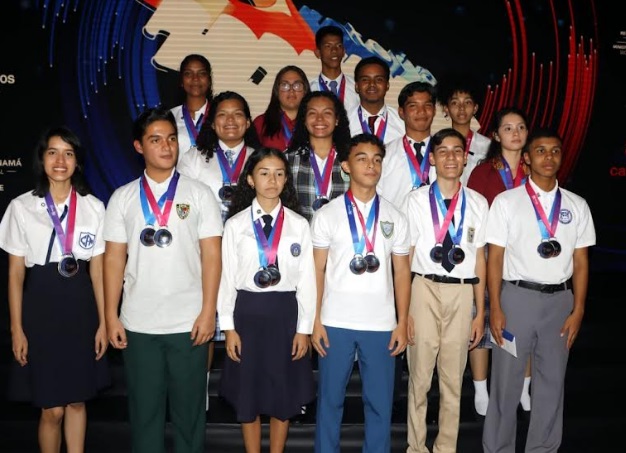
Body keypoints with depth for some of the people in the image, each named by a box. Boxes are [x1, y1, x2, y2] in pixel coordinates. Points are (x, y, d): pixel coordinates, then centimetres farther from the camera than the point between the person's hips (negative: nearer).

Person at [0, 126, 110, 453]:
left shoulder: (94, 208, 1)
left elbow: (98, 270, 4)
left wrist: (103, 322, 2)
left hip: (81, 307, 2)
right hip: (41, 307, -2)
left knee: (77, 400, 12)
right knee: (52, 408, 3)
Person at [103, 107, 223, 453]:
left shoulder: (198, 194, 1)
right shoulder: (123, 198, 5)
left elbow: (211, 255, -2)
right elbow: (114, 258, 4)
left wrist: (208, 311, -8)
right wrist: (111, 316, 0)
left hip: (188, 323, -1)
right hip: (137, 323, 2)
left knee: (189, 410, 9)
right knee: (144, 411, 11)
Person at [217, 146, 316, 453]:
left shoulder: (299, 225, 1)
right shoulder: (236, 224, 0)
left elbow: (306, 279, 1)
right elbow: (227, 277, 0)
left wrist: (304, 328, -2)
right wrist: (228, 327, -4)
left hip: (285, 311, 0)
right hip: (248, 311, 0)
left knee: (284, 392, 9)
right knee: (247, 393, 8)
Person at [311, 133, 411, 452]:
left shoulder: (395, 218, 7)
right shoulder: (327, 215, 1)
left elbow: (402, 272, 7)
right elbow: (316, 270, 0)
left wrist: (402, 323, 1)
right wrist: (315, 321, -5)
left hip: (381, 325, 2)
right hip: (335, 324, -1)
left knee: (380, 403, 8)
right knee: (330, 400, 9)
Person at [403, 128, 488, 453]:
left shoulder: (478, 203, 5)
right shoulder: (416, 200, -1)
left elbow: (479, 259, 8)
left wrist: (480, 313, 8)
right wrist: (402, 310, -4)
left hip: (462, 293, 2)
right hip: (425, 290, -2)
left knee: (453, 379, 12)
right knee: (420, 376, 7)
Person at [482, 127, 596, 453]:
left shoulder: (577, 205, 6)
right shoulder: (507, 201, -2)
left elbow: (581, 261, 7)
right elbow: (495, 257, -3)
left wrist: (578, 310, 1)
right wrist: (495, 308, -8)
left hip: (560, 298, 3)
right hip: (516, 296, -3)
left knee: (552, 381, 12)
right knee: (506, 380, 5)